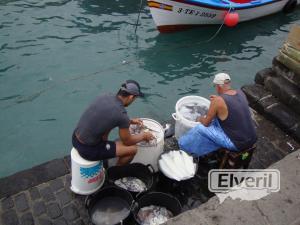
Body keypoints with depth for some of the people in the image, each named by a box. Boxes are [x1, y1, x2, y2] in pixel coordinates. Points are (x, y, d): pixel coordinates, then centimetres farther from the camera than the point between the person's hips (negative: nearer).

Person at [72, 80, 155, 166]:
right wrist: (143, 135, 14)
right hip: (88, 149, -8)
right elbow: (127, 141, -3)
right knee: (133, 149, 1)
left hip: (75, 139, 8)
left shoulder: (104, 96, 0)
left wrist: (130, 121, 26)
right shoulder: (122, 114, -20)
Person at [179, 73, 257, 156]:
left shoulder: (217, 101, -20)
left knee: (200, 129, 2)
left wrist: (200, 119, 15)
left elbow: (206, 123, -7)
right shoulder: (240, 92, -1)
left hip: (237, 144, -7)